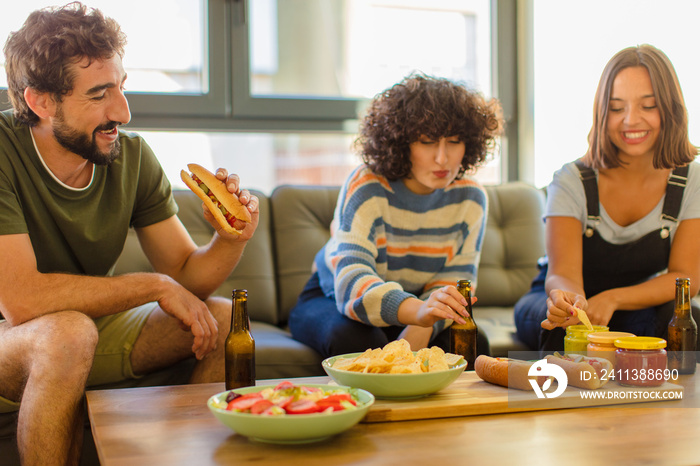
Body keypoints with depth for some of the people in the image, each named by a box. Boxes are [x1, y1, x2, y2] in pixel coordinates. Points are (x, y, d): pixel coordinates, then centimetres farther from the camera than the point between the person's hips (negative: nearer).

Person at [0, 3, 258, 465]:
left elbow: (185, 274, -3)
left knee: (225, 320, -7)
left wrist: (231, 240, -26)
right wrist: (155, 286, -25)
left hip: (94, 326, 6)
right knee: (68, 331, -36)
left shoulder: (132, 156, -8)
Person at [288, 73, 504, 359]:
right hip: (332, 300, -3)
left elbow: (454, 281, -12)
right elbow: (351, 281, -39)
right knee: (356, 340, -37)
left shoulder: (470, 198, -11)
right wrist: (417, 310, -60)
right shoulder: (366, 188, -26)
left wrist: (423, 327, -35)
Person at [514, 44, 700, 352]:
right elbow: (562, 272, -25)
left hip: (642, 305, 2)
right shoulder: (572, 181, -18)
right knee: (563, 320, -36)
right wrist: (568, 300, -52)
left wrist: (610, 299, -33)